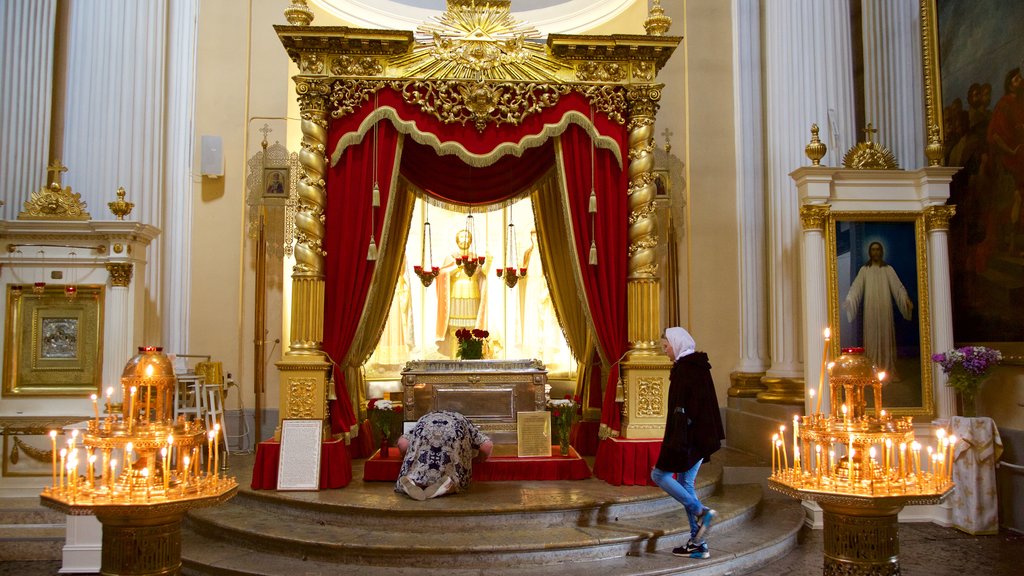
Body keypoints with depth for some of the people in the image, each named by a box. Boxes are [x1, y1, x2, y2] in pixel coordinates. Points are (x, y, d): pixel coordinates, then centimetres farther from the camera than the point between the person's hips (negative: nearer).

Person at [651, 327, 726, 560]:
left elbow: (680, 408, -20)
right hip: (703, 435, 9)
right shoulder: (700, 366, 14)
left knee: (659, 474, 2)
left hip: (689, 434, -9)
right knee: (685, 483, 12)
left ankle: (700, 512, -6)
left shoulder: (683, 368, -15)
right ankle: (698, 543, 12)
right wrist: (710, 438, 23)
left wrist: (676, 442, -22)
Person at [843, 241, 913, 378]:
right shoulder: (864, 270, 6)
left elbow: (897, 286, -2)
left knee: (886, 337, 1)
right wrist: (848, 301, -18)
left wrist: (907, 300, -17)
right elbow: (856, 288, -3)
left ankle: (889, 370, 4)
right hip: (870, 310, 0)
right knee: (872, 338, -1)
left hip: (885, 310, 0)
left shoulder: (888, 269, 7)